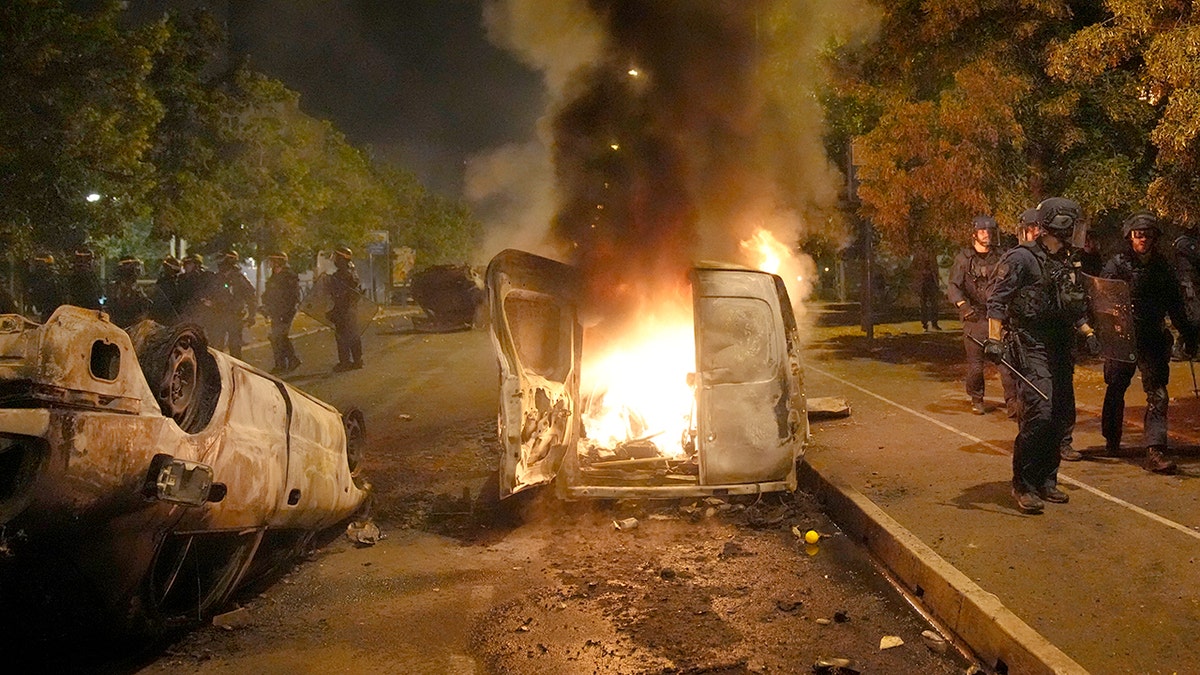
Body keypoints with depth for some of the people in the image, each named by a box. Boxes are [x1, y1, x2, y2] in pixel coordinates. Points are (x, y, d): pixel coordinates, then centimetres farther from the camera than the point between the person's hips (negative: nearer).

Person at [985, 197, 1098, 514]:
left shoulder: (1064, 263, 17)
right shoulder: (1021, 258, -9)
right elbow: (997, 300, -15)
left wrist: (1088, 333, 15)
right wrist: (994, 339, -24)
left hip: (1059, 350, 9)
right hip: (1031, 348, -9)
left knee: (1061, 416, 8)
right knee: (1038, 414, -17)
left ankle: (1046, 481, 20)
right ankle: (1023, 485, -7)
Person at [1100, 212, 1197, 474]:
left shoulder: (1162, 266, 8)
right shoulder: (1116, 265, -3)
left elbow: (1175, 305, 16)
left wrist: (1188, 336, 17)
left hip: (1154, 339, 3)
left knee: (1158, 394, -7)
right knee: (1116, 390, 12)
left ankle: (1155, 451, -10)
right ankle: (1112, 442, 32)